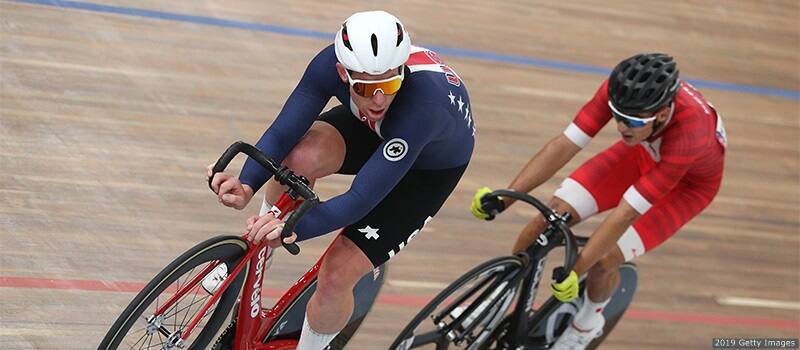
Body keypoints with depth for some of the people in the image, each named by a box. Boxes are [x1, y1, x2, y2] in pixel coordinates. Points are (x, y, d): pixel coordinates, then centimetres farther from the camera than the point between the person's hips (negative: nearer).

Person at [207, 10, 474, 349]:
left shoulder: (422, 103, -44)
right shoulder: (332, 63, -32)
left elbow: (362, 199, -45)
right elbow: (282, 131, -31)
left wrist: (293, 228, -57)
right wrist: (246, 186, -49)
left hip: (431, 166, -4)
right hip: (369, 130, 4)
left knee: (336, 277, -15)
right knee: (302, 157, -31)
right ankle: (256, 249, 0)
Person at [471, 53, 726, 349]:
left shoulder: (689, 135, -44)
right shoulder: (620, 91, -33)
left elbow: (626, 213, -42)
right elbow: (565, 145, -29)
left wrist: (575, 271, -40)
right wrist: (502, 199, -36)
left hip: (688, 183, -4)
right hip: (644, 152, 4)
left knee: (603, 260, -18)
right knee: (548, 219, -13)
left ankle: (588, 323, 15)